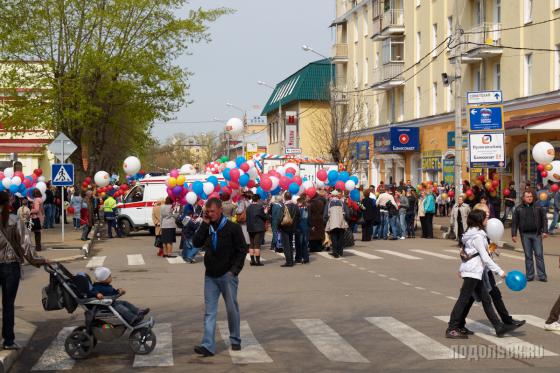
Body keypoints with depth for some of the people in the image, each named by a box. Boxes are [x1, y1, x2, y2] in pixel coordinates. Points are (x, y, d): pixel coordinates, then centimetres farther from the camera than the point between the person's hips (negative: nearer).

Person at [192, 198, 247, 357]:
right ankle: (208, 346, -4)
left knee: (232, 309, 8)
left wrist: (234, 270, -12)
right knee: (209, 312, -1)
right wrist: (205, 224, -9)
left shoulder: (233, 228, -6)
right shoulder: (207, 227, 7)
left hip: (227, 275, -4)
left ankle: (235, 340, 23)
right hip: (210, 276, 4)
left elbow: (242, 250, -5)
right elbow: (196, 242, -5)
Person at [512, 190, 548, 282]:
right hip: (525, 235, 1)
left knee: (539, 255, -1)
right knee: (528, 256, 5)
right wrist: (514, 234, 0)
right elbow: (515, 222, 5)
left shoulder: (538, 207, 3)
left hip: (536, 234, -1)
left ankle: (542, 275, 3)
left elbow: (544, 219, 3)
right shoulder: (519, 209, 4)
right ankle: (530, 275, 11)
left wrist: (545, 231, -6)